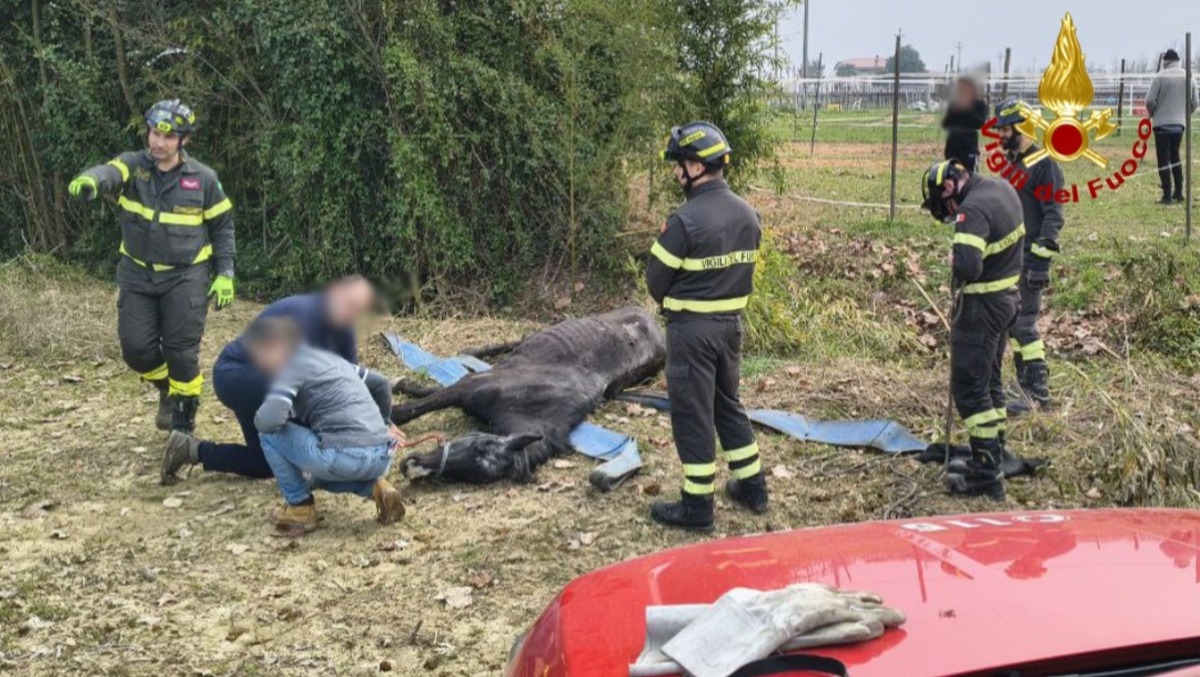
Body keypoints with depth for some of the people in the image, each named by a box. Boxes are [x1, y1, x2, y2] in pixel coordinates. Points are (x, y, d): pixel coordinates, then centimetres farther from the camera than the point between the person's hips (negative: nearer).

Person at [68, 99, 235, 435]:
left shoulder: (203, 178, -6)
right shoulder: (133, 166, -6)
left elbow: (222, 226, 4)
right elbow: (110, 172, -30)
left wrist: (225, 275, -2)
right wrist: (90, 180, -55)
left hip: (185, 277, -2)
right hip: (137, 274, 2)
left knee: (181, 352, -4)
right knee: (136, 348, 0)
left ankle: (184, 419, 18)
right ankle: (168, 388, 32)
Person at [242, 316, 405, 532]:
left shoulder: (293, 367, -2)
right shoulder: (328, 357, 22)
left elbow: (268, 421, -16)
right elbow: (380, 383, 30)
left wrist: (259, 417, 8)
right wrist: (382, 423, 44)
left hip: (347, 457, -8)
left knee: (270, 434, 6)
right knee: (320, 474, 37)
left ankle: (300, 507, 11)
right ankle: (375, 487, 12)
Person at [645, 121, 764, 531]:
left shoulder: (686, 221, -21)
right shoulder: (748, 215, 2)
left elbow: (656, 280, -12)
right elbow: (743, 269, 10)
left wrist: (672, 305, 8)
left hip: (691, 329, -7)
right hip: (731, 323, 7)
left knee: (692, 413, 3)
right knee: (727, 404, 22)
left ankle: (697, 506, 10)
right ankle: (752, 486, 29)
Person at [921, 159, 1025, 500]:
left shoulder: (974, 210, -24)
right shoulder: (1002, 188, 6)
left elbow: (967, 266, -35)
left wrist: (955, 259, -13)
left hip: (982, 303, -10)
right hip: (1007, 295, 10)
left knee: (969, 388, -3)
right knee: (988, 379, 23)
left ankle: (986, 474, 0)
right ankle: (996, 452, 36)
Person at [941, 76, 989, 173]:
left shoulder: (980, 104, -1)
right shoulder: (953, 104, 10)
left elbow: (980, 124, -15)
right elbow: (945, 124, 4)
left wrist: (968, 110, -18)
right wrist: (952, 110, -11)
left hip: (969, 145, -5)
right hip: (952, 145, 5)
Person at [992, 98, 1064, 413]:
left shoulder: (1044, 165, -12)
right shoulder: (1009, 162, 15)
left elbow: (1053, 217, -16)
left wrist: (1041, 261, -21)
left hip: (1030, 259, -9)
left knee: (1022, 323, -10)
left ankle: (1038, 390, -3)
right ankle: (1026, 384, 22)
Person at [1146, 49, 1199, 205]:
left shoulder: (1161, 76, -10)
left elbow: (1150, 100, -12)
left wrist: (1153, 114, 6)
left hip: (1162, 123, -5)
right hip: (1180, 124, 5)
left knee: (1163, 159, -1)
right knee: (1175, 157, 18)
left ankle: (1167, 195, -4)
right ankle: (1179, 193, 17)